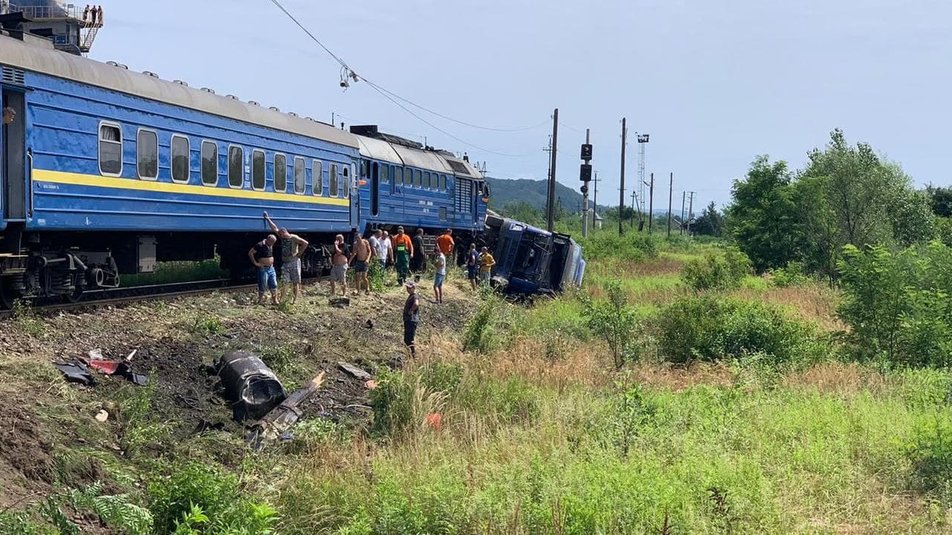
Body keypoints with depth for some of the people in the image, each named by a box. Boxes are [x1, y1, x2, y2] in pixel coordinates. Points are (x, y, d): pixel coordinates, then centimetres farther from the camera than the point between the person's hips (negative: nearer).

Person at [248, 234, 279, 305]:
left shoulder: (271, 246, 9)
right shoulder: (260, 245, -14)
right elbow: (250, 253, -14)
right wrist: (255, 263, -15)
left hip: (271, 268, 7)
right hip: (263, 268, -7)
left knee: (274, 285, 4)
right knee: (262, 286, -1)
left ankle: (274, 300, 10)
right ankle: (260, 301, 11)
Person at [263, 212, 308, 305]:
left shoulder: (294, 238, -9)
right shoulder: (282, 238, 10)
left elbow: (305, 243, -15)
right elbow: (274, 229, 15)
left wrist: (299, 253, -12)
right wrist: (268, 219, 17)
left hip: (294, 262, -6)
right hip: (285, 263, 6)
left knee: (295, 282, -1)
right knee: (284, 282, -1)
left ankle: (295, 299, 2)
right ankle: (281, 299, -3)